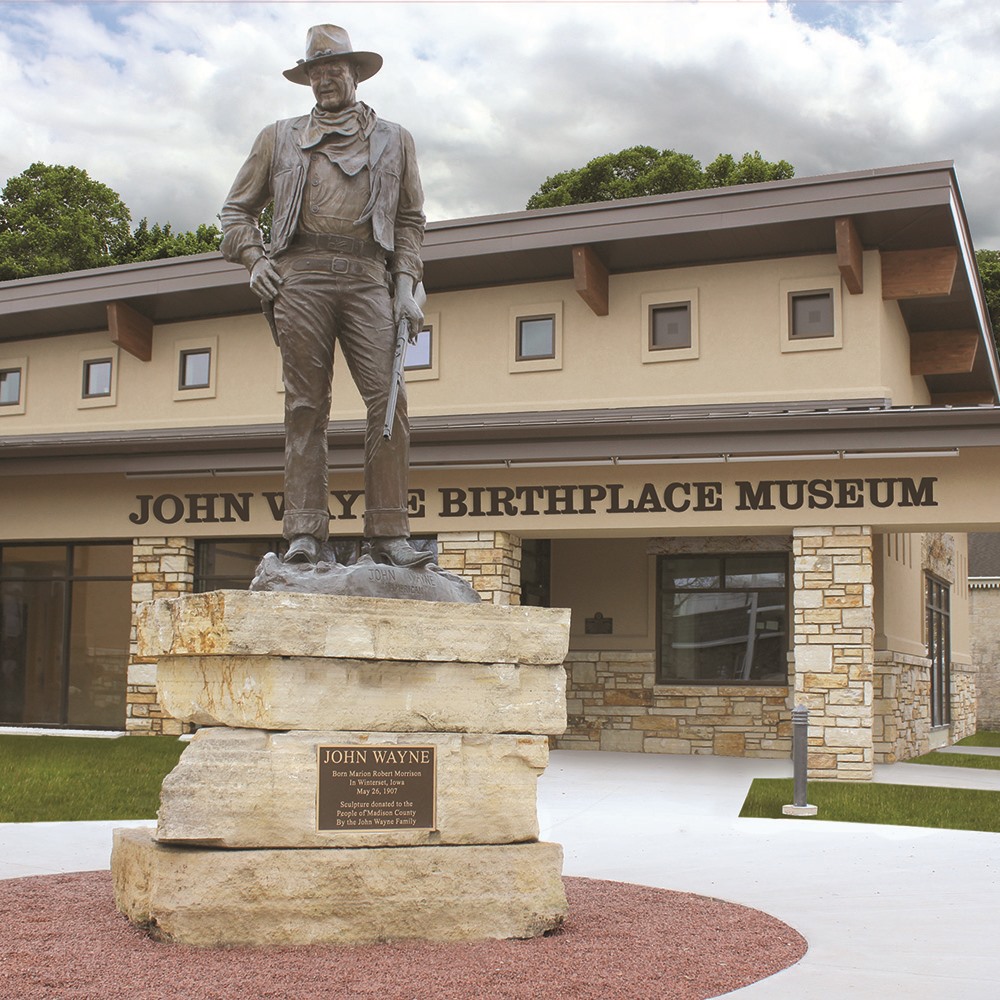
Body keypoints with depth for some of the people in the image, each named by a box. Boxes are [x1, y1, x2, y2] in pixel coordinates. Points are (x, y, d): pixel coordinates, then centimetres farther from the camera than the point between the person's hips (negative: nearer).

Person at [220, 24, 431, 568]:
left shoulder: (394, 139, 22)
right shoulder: (279, 138, 22)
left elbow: (409, 220, 18)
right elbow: (237, 210, 23)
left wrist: (405, 285, 4)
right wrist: (254, 259, 4)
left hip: (368, 277, 0)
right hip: (300, 275, 0)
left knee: (388, 398, -13)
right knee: (306, 406, -5)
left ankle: (388, 533, -12)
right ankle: (304, 531, -5)